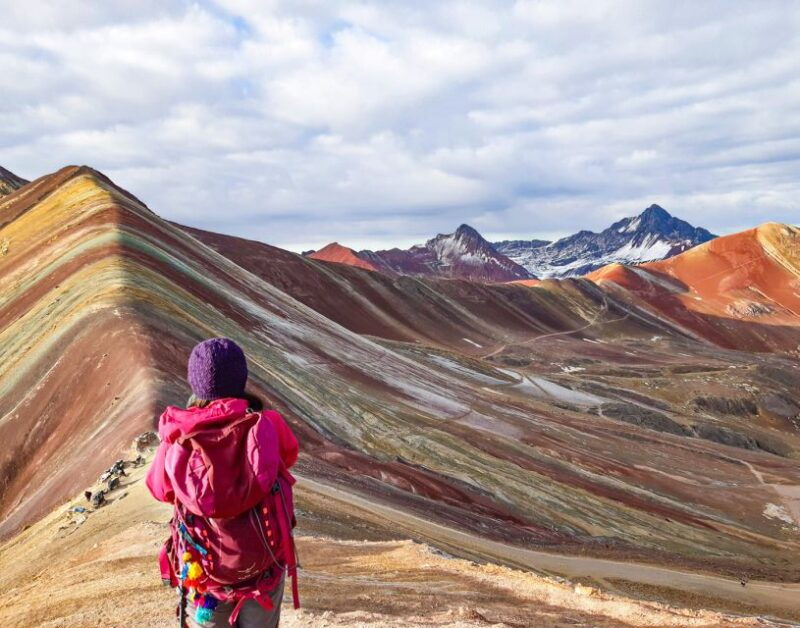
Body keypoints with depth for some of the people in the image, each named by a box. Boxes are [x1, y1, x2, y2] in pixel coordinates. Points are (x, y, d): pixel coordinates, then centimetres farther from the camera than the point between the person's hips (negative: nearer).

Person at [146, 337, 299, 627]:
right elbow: (288, 454, 5)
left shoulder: (177, 440, -16)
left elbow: (160, 489, 3)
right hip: (264, 567, 0)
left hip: (204, 570, 0)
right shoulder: (267, 427, -17)